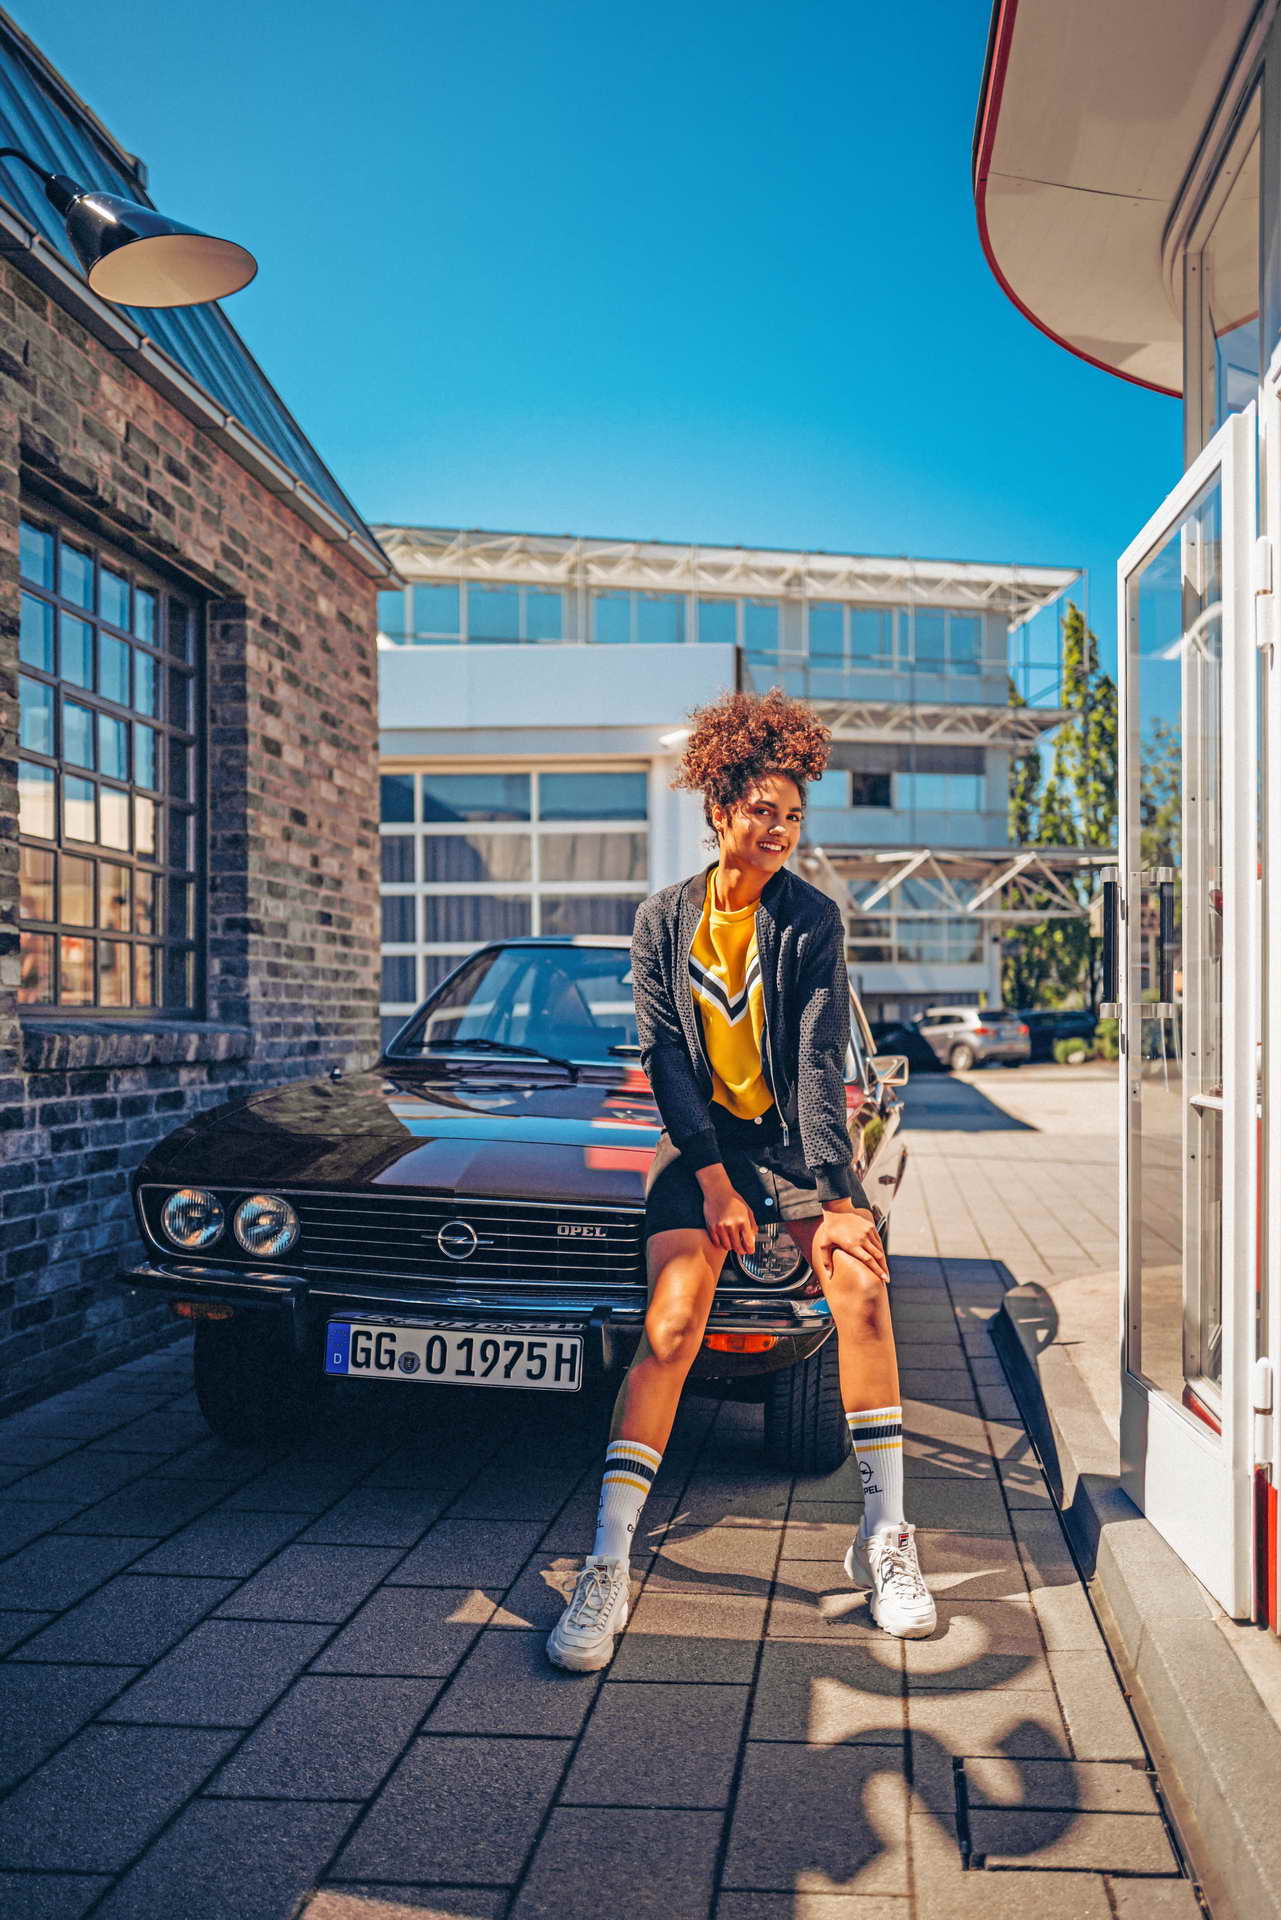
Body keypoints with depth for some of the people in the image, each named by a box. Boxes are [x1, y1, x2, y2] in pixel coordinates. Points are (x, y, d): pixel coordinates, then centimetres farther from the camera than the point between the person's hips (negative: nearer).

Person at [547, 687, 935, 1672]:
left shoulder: (813, 919, -6)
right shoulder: (664, 921, -2)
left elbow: (821, 1062, -13)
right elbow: (665, 1056, -4)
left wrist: (838, 1199, -19)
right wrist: (713, 1179, -14)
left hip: (797, 1138, 0)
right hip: (704, 1141, 0)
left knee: (863, 1290, -19)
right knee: (672, 1325, -16)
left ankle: (885, 1538, -4)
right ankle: (608, 1571, -13)